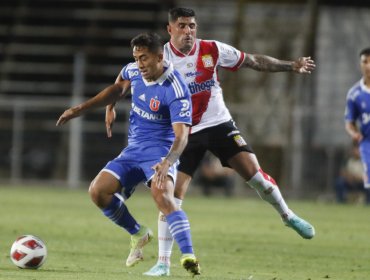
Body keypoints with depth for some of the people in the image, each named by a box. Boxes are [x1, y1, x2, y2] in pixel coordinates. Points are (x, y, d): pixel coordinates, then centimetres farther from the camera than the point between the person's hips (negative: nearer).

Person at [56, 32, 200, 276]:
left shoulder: (177, 91, -23)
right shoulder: (134, 71, -1)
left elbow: (181, 135, -30)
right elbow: (118, 89, 22)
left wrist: (167, 163, -48)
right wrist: (80, 109, 19)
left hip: (160, 151, -7)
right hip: (133, 150, 7)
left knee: (162, 195, -35)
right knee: (98, 191, -9)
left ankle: (189, 258, -40)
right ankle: (138, 235, 14)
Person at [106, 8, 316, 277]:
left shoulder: (212, 50, -7)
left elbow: (253, 61, 4)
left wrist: (291, 66, 4)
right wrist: (111, 106, -12)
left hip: (219, 124, 1)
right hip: (184, 133, -1)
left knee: (252, 169, -12)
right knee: (172, 194, -9)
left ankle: (288, 216, 15)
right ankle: (163, 263, -3)